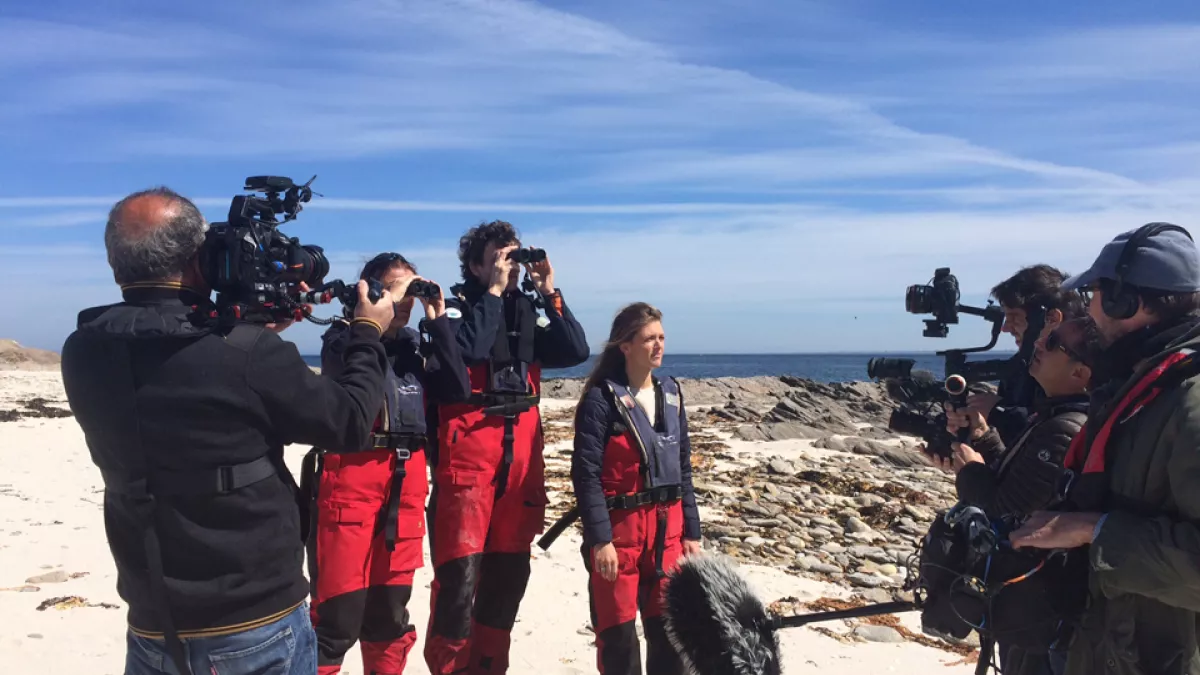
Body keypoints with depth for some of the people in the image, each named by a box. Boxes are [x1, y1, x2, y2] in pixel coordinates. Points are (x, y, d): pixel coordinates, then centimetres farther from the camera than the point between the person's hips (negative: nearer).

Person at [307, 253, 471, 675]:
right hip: (352, 475, -5)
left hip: (407, 479, 5)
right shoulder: (343, 336, 1)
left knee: (391, 609, 14)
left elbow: (458, 390, 2)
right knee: (339, 608, -6)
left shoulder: (415, 344, 15)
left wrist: (438, 320, 1)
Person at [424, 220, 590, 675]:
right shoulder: (458, 307, 0)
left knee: (509, 571, 11)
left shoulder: (527, 312, 14)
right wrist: (494, 292, -12)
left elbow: (576, 351, 3)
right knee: (460, 569, -8)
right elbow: (468, 348, -21)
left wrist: (549, 294, -2)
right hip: (468, 450, -5)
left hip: (522, 452, 6)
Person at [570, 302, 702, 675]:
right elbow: (586, 474, -13)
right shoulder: (602, 398, -11)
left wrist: (691, 531, 9)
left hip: (668, 528, 5)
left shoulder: (671, 393, 7)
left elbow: (683, 468, 11)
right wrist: (600, 538, -17)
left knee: (670, 627, 11)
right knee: (617, 630, 6)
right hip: (619, 527, -5)